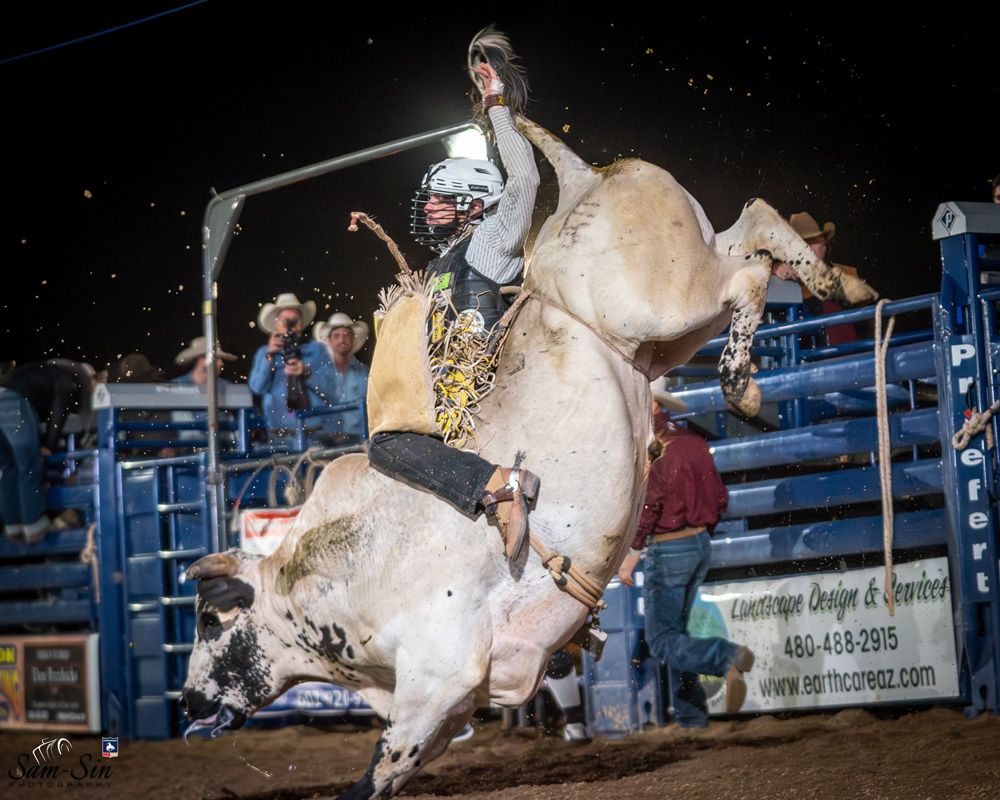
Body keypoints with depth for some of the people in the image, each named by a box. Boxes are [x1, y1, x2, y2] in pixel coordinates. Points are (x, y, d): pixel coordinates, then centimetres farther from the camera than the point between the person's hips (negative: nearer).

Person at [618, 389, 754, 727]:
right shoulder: (694, 445, 7)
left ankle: (726, 658, -29)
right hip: (701, 544, 9)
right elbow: (720, 497, 14)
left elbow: (647, 508, -18)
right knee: (675, 630, 16)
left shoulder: (657, 455, -16)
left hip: (669, 550, -9)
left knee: (662, 640, -7)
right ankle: (690, 715, 13)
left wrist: (632, 555, -11)